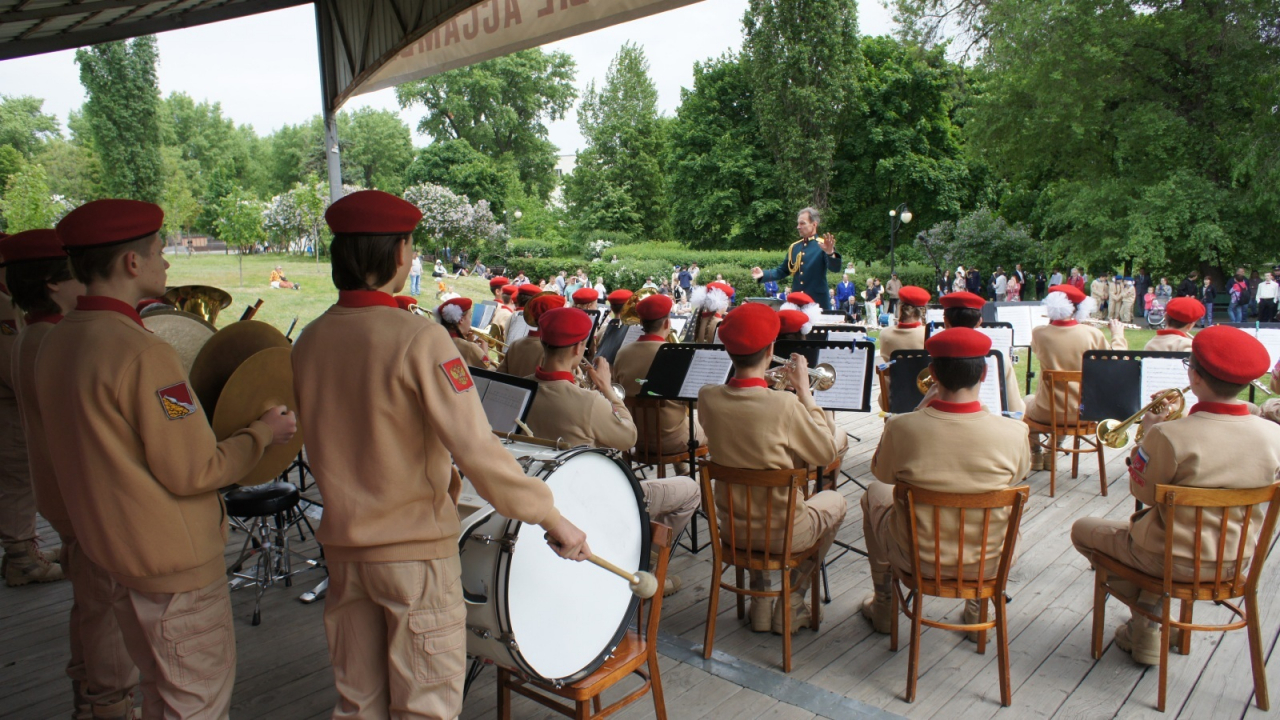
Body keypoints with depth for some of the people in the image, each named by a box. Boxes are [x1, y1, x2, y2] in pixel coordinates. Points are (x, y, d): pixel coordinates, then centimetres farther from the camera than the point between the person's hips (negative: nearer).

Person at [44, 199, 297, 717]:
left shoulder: (55, 343, 2)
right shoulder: (142, 353, -26)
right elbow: (194, 472, -22)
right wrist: (262, 432, -8)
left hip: (113, 548, 9)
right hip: (176, 561, -9)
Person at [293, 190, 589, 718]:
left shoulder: (308, 341, -1)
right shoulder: (419, 339, -20)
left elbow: (317, 445, 10)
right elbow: (476, 449, -26)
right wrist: (550, 517, -19)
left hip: (342, 545, 6)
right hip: (415, 548, -6)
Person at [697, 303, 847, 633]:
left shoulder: (707, 398, -13)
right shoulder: (785, 404, -27)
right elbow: (826, 453, -11)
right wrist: (804, 389, -9)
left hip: (731, 525, 4)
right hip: (781, 533, -4)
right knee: (834, 500, 27)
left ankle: (761, 601, 36)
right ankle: (792, 603, 27)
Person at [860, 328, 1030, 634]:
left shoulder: (901, 427, -23)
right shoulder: (1013, 433, -20)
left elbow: (882, 474, -2)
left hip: (918, 559, -1)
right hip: (988, 561, 2)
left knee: (875, 493, 29)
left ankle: (883, 605, 39)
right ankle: (978, 607, 42)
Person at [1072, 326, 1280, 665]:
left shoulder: (1169, 436, -28)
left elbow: (1143, 493, -12)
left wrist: (1150, 433, -3)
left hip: (1177, 562, -6)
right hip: (1235, 562, 6)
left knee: (1083, 529, 18)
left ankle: (1147, 625, 22)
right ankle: (1145, 623, 32)